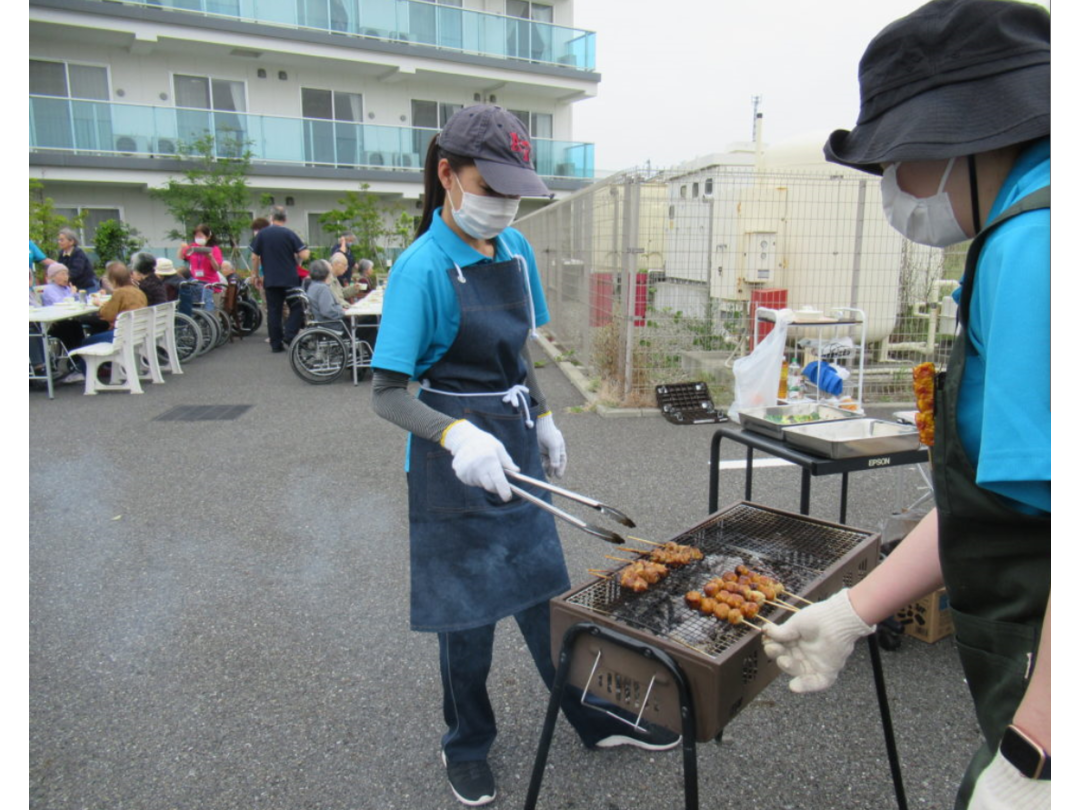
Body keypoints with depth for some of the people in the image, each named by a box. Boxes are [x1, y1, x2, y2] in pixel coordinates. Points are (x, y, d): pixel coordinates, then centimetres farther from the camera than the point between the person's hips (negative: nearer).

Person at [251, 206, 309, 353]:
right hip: (290, 279, -2)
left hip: (270, 280, 2)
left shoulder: (261, 234, 3)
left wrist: (255, 275, 16)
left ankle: (276, 344, 7)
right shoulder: (289, 234, -5)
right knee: (296, 307, 10)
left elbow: (254, 257, 4)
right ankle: (289, 335, -5)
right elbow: (304, 255, -10)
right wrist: (296, 260, 12)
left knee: (273, 311, 6)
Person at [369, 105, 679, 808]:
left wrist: (543, 420, 17)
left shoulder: (516, 249, 3)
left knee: (547, 589, 18)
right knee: (469, 608, 10)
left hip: (516, 439, 6)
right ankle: (467, 745, 35)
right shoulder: (422, 267, -18)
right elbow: (388, 394, -21)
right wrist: (459, 436, -36)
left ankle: (598, 719, 37)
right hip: (455, 457, -6)